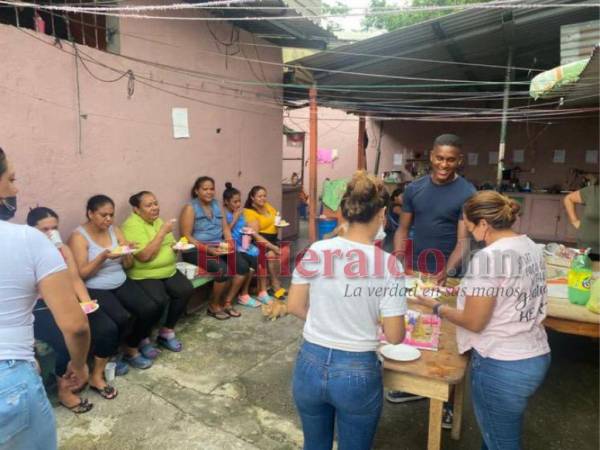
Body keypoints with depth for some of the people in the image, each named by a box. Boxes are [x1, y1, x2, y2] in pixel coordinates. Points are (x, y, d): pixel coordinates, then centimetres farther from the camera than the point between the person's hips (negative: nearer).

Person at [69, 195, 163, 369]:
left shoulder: (115, 230, 7)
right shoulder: (79, 237, -8)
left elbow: (127, 265, 8)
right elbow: (81, 274, -12)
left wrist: (126, 252, -14)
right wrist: (103, 257, -25)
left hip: (121, 283, 5)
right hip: (95, 289, -5)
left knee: (152, 308, -17)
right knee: (123, 318, -29)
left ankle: (140, 339, 12)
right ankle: (131, 349, 3)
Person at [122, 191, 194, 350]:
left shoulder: (158, 221, 12)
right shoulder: (132, 226, -14)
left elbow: (169, 244, 24)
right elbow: (144, 256, -25)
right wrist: (163, 232, -22)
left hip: (168, 271, 8)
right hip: (144, 275, -7)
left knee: (186, 289, -17)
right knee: (160, 300, -31)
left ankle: (167, 331, 1)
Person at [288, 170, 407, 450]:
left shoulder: (317, 251, -9)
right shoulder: (389, 265, -15)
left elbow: (295, 307, 0)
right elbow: (394, 336, -11)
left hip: (311, 365, 2)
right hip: (357, 373, -2)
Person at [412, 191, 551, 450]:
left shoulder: (488, 257, -23)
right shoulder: (531, 247, 3)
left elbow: (474, 322, -18)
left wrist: (437, 307, -4)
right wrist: (471, 291, 14)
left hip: (501, 366, -8)